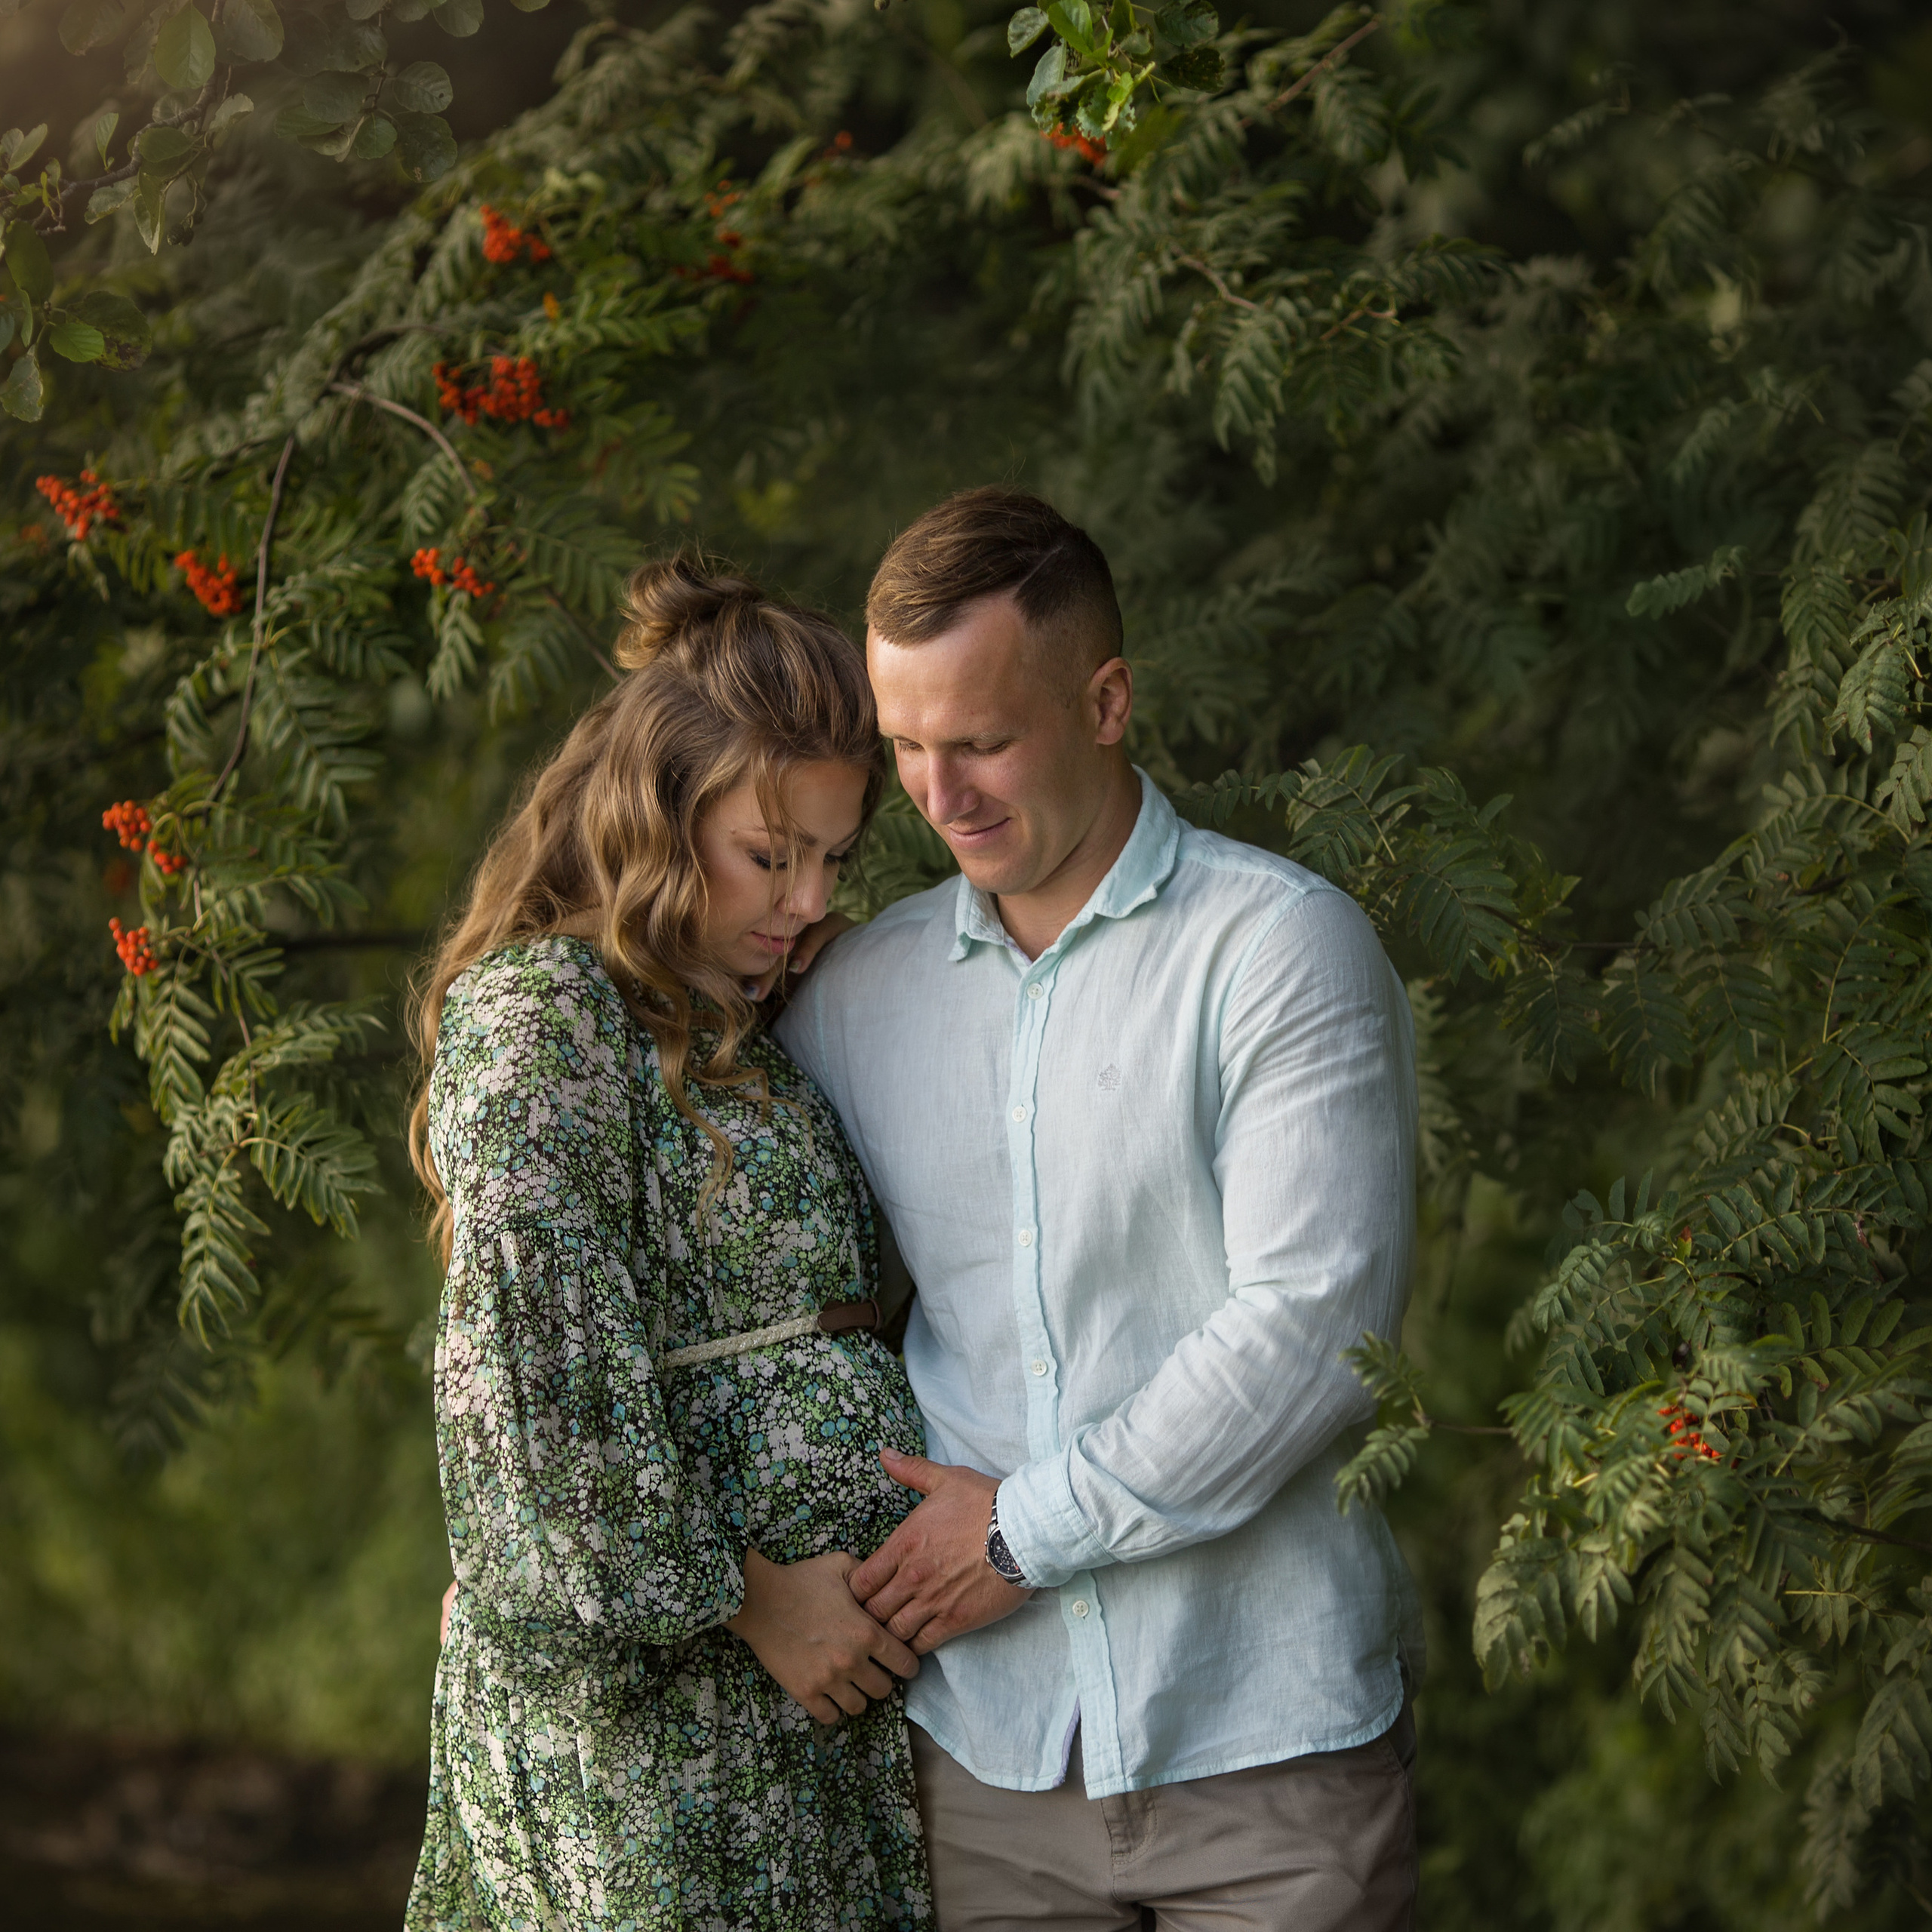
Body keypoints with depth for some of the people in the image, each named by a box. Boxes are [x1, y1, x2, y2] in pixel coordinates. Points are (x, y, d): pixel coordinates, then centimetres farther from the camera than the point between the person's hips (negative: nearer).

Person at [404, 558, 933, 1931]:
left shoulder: (726, 1035, 17)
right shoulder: (542, 1011, -10)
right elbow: (539, 1363, -20)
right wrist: (743, 1597, -17)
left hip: (821, 1664, 8)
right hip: (659, 1679, -8)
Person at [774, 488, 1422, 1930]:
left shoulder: (1283, 948, -7)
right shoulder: (858, 990, 10)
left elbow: (1314, 1324, -16)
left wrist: (1028, 1527, -11)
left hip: (1263, 1734, -4)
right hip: (991, 1743, 4)